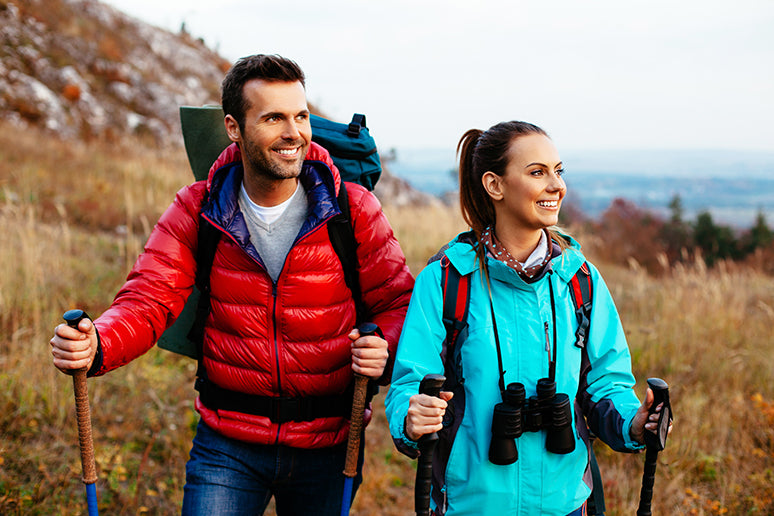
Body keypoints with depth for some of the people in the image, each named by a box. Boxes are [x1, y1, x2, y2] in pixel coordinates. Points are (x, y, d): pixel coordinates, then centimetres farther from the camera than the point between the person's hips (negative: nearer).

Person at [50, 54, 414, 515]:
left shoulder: (353, 209, -8)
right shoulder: (197, 210, -5)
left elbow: (398, 302, -4)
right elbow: (148, 300, -10)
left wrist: (387, 352, -28)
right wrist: (95, 346, -32)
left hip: (327, 445, 1)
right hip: (228, 445, 0)